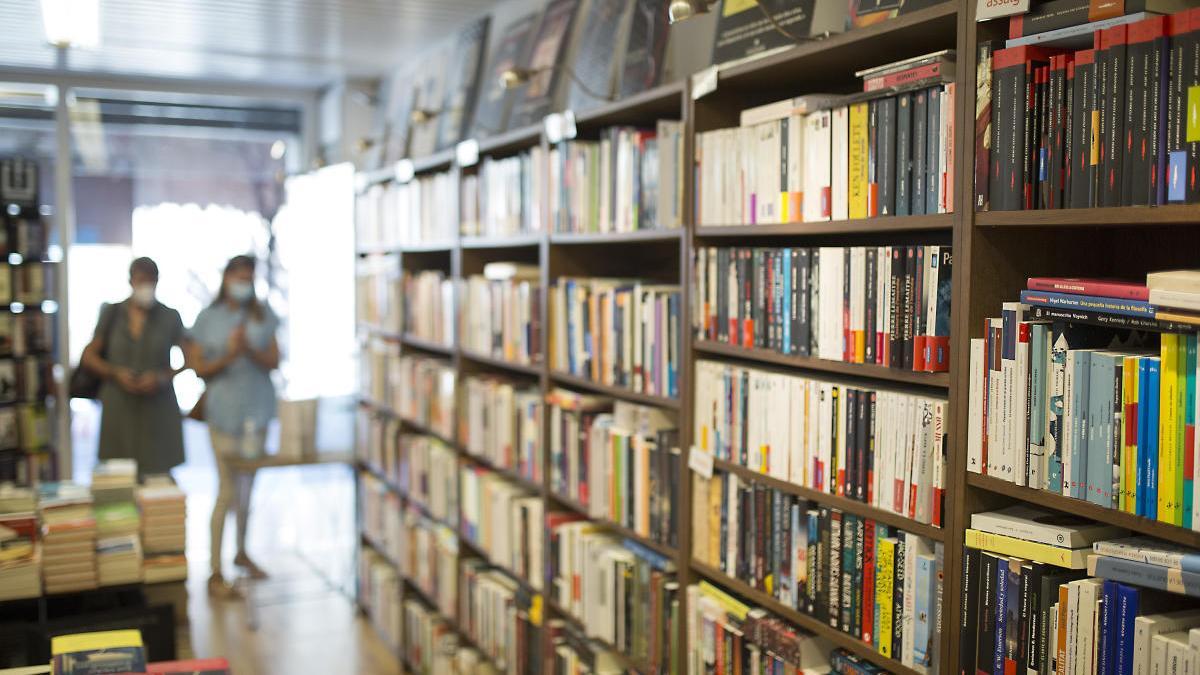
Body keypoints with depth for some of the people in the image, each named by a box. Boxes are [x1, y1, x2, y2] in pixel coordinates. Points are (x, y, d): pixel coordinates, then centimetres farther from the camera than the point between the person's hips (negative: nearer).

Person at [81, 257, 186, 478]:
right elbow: (88, 356, 12)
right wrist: (115, 373, -6)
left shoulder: (170, 317, 5)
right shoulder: (112, 314, 7)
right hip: (119, 409, 1)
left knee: (158, 475, -5)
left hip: (158, 410, -1)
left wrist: (163, 377, -12)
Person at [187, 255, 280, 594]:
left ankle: (242, 553, 33)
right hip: (224, 411, -3)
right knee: (227, 491, -5)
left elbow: (274, 362, 1)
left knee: (247, 488, 15)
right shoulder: (208, 318, -1)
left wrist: (251, 351, -17)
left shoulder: (263, 316, 5)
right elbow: (197, 367, -3)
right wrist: (228, 356, -18)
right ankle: (216, 572, 2)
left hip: (257, 409, 3)